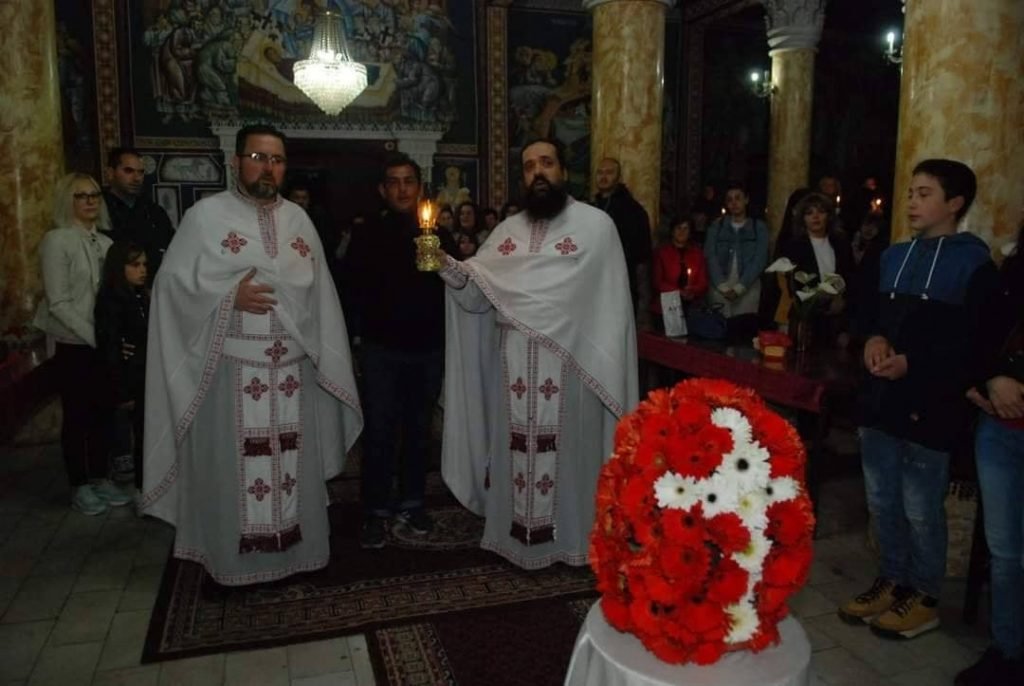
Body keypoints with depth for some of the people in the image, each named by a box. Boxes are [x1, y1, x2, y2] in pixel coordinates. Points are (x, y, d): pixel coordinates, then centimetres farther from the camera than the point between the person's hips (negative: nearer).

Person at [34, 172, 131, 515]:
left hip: (104, 343, 5)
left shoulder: (104, 242, 6)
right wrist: (94, 337, -17)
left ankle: (100, 479, 24)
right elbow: (58, 303, -14)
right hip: (73, 344, -5)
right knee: (76, 414, 5)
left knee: (103, 411, 10)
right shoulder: (57, 241, -9)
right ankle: (80, 487, 18)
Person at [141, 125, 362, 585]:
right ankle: (234, 556, 20)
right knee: (233, 465, 3)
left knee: (293, 461, 10)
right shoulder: (206, 215, -1)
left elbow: (318, 292, 11)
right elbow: (173, 284, -4)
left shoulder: (298, 219, 11)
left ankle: (293, 547, 27)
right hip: (232, 366, -4)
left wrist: (325, 357, 4)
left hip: (294, 366, 4)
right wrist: (229, 297, -17)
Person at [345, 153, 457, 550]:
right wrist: (374, 326, -7)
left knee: (419, 429, 11)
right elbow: (356, 291, -1)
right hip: (381, 348, -2)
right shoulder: (368, 237, 3)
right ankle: (376, 511, 10)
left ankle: (411, 503, 24)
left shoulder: (439, 236, 8)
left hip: (427, 347, 2)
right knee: (380, 432, -1)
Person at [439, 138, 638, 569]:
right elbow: (475, 292, 4)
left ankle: (569, 537, 21)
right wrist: (447, 267, -14)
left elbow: (611, 301, -5)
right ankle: (517, 535, 24)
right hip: (515, 364, 4)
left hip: (570, 362, -4)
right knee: (516, 449, 9)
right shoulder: (508, 230, 12)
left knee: (566, 450, 3)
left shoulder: (595, 224, -2)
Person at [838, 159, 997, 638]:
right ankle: (891, 581, 31)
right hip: (881, 398, 6)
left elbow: (977, 341, -11)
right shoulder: (894, 256, 15)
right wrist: (875, 338, -4)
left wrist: (913, 363, -21)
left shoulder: (973, 262, -5)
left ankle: (924, 597, 21)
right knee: (882, 501, 14)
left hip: (930, 405, -6)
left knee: (921, 509, 3)